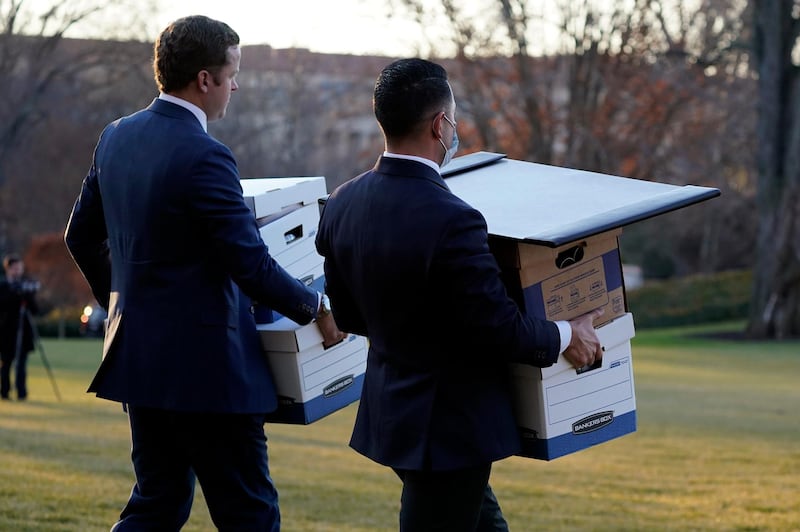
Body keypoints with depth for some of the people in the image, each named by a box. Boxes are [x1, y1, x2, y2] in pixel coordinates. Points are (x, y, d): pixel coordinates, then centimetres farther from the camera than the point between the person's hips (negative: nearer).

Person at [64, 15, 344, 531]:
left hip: (138, 353, 8)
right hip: (204, 367, -8)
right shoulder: (203, 156, -19)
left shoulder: (117, 137, 6)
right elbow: (251, 265, -19)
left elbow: (81, 237, 17)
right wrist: (317, 309, -4)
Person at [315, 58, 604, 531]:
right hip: (451, 429, -8)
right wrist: (567, 337, -2)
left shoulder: (342, 205, -2)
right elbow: (497, 328, -20)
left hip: (390, 415, 8)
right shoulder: (451, 221, -26)